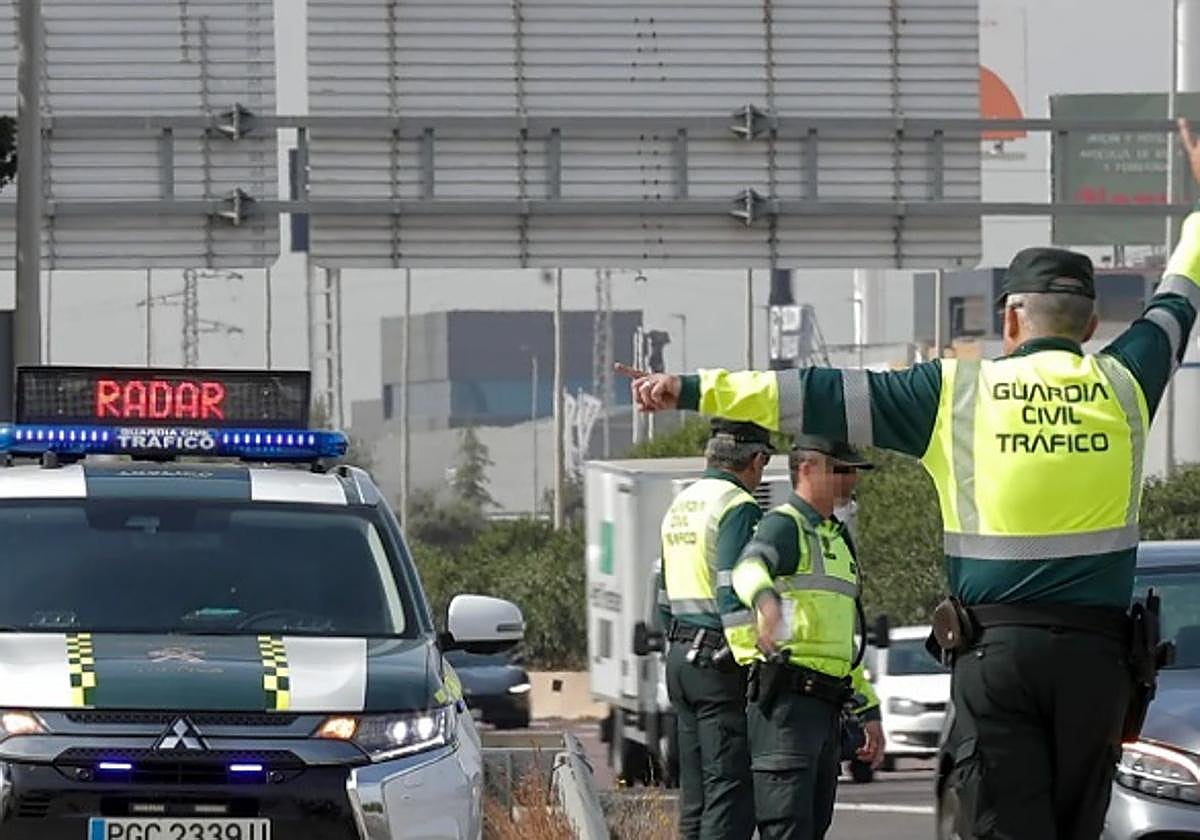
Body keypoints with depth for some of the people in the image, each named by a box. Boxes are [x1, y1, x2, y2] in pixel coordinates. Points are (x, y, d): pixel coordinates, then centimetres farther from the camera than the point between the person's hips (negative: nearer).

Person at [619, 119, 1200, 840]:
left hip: (994, 648, -1)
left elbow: (822, 398, 2)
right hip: (1096, 651, 1)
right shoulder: (1123, 386, 7)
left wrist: (695, 390, 7)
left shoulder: (959, 392, 2)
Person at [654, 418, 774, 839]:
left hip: (681, 656, 9)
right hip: (722, 662, -9)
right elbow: (735, 595, -20)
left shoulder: (680, 506, 17)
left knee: (696, 791, 11)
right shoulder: (739, 508, -12)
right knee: (730, 789, -10)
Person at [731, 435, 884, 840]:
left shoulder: (837, 538, 24)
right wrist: (765, 599, -53)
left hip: (826, 708, 9)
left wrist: (869, 710, 28)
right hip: (786, 700, -9)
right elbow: (749, 568, -30)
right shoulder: (783, 525, -5)